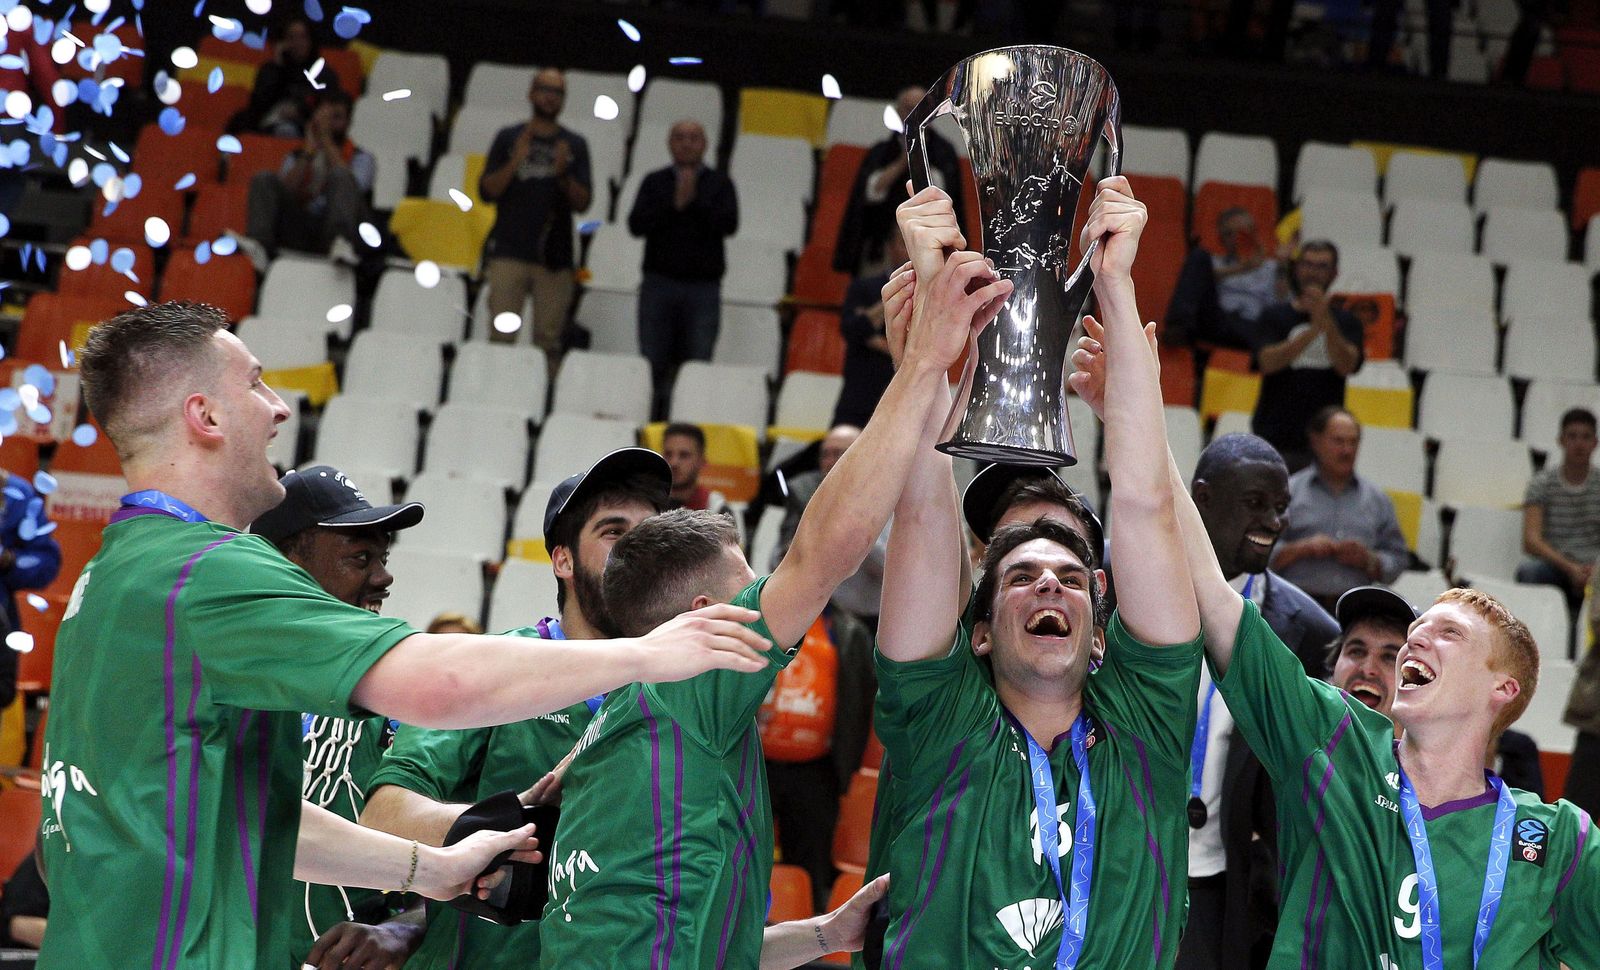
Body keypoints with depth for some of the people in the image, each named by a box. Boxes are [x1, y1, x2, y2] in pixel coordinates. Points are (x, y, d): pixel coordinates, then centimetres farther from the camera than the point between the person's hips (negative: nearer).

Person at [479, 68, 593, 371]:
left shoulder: (574, 145, 11)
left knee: (549, 340, -2)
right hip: (509, 253, -1)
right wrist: (515, 162, -12)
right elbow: (487, 191, 3)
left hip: (555, 257, 1)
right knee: (502, 336, -7)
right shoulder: (509, 138, 10)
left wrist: (564, 174, -12)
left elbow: (583, 203, 5)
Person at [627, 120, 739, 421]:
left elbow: (729, 224, -6)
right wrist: (674, 204, -10)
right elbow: (636, 224, -1)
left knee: (696, 364, -6)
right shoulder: (655, 182, 12)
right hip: (659, 283, 1)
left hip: (704, 286, -1)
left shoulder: (719, 184, 9)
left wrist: (695, 201, -11)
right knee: (653, 365, -3)